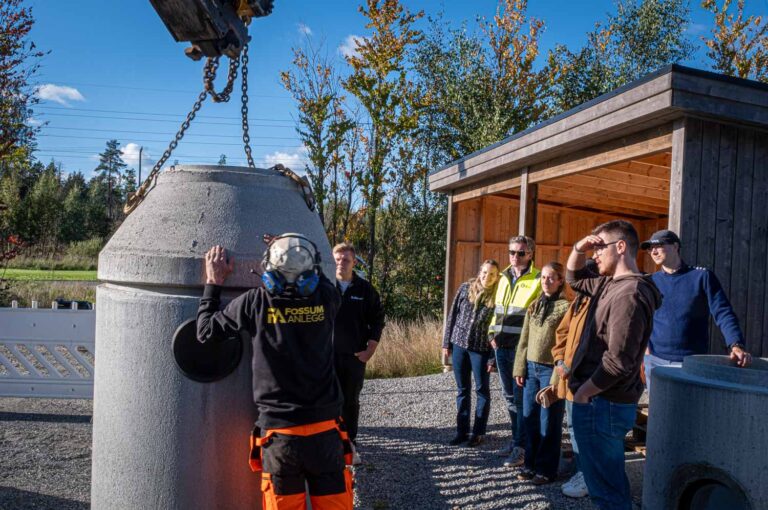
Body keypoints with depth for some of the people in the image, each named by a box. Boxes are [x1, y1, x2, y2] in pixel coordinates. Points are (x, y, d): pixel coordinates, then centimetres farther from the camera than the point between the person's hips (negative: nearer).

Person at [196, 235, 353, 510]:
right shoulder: (327, 299, -4)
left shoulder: (254, 301, -9)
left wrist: (213, 283, 14)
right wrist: (299, 254, 25)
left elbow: (206, 331, 5)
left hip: (278, 435, -1)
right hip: (326, 433, 1)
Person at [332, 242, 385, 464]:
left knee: (351, 401, 10)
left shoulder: (365, 288, 2)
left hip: (355, 355, 1)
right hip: (327, 354, -1)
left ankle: (350, 444, 23)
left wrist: (370, 348, -1)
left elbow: (377, 319, 6)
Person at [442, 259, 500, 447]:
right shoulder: (465, 288, 2)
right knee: (462, 390, 11)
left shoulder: (497, 296, -6)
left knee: (482, 390, 7)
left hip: (481, 349, -3)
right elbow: (452, 315, 6)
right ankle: (462, 431, 21)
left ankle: (478, 433, 18)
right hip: (459, 345, 3)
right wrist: (447, 342, 5)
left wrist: (494, 355, -9)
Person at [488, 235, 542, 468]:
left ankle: (521, 447, 6)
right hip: (502, 346, 7)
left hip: (522, 348, -7)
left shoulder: (538, 281, -8)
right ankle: (516, 439, 28)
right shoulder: (504, 278, 13)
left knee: (521, 398, -2)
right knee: (509, 396, 15)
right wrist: (493, 334, 11)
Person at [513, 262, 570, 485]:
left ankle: (546, 469, 16)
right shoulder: (534, 306, 11)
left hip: (551, 369, -6)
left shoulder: (565, 307, -7)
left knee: (549, 421, 3)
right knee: (530, 418, 11)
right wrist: (520, 369, 10)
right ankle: (531, 464, 24)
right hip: (531, 368, 6)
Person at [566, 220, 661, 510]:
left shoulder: (630, 294, -20)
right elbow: (574, 278, 27)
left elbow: (618, 361, -26)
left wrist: (583, 393, -14)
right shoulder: (611, 284, 10)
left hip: (601, 405, -10)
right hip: (605, 402, 10)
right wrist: (578, 249, 7)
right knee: (612, 483, 20)